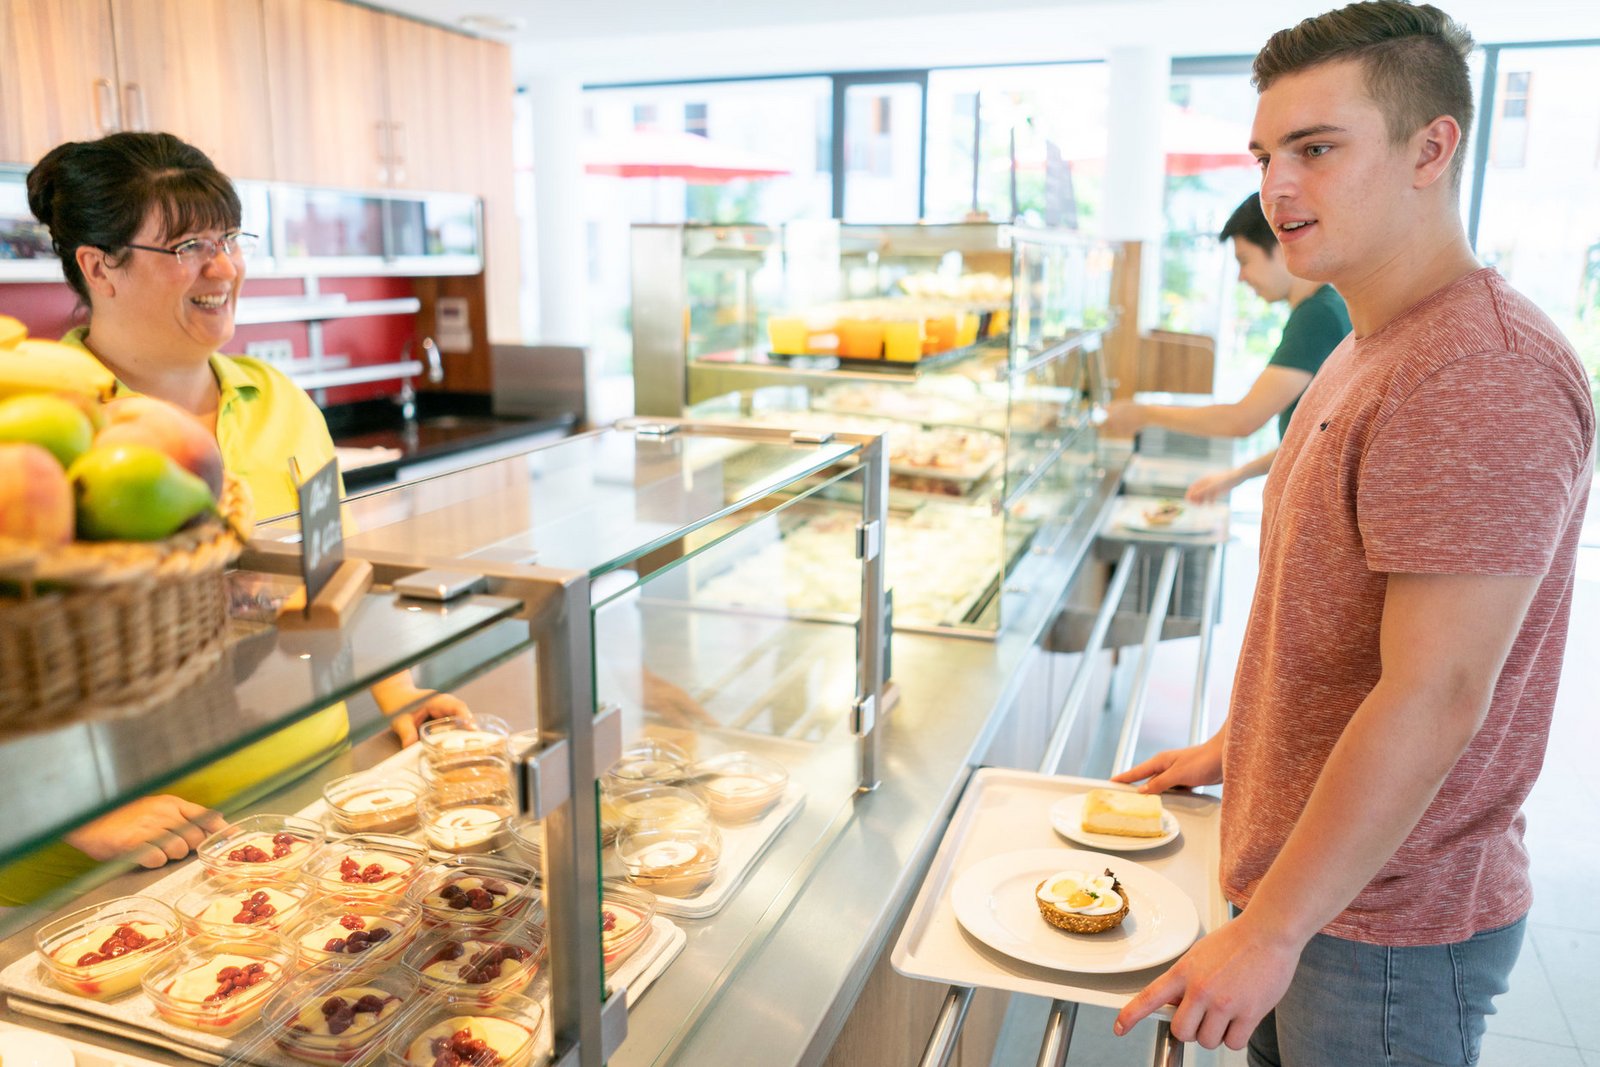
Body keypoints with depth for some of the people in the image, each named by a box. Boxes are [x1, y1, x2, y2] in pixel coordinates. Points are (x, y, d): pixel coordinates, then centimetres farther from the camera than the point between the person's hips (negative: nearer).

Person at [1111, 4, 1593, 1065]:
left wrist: (1270, 933, -23)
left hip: (1386, 931, -9)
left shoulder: (1481, 378, -24)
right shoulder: (1369, 353, 9)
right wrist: (1233, 746, 19)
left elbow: (1433, 700, -28)